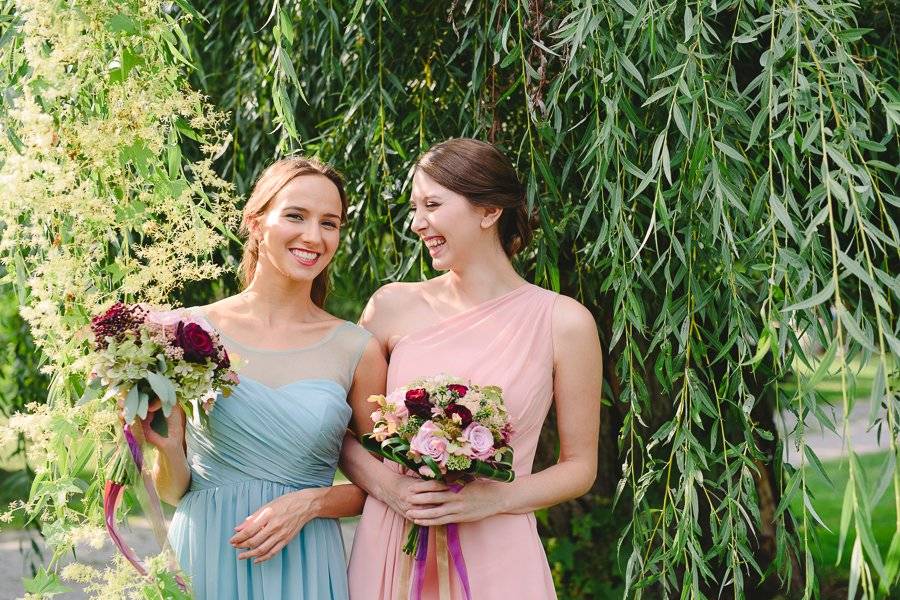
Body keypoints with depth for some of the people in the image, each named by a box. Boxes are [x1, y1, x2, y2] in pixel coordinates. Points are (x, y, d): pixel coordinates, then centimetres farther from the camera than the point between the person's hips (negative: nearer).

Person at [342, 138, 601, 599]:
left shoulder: (563, 322, -5)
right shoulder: (394, 306, -1)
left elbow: (579, 466, 1)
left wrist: (494, 499, -13)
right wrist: (387, 484, -11)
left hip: (495, 559, -1)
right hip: (391, 548, 2)